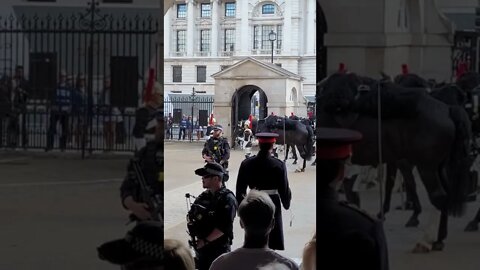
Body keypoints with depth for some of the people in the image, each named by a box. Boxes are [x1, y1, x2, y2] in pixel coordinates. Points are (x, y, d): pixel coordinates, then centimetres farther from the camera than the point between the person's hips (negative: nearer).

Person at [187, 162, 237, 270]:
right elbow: (191, 215, 15)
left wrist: (205, 241, -18)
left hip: (219, 248, -7)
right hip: (201, 245, 7)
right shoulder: (204, 196, 9)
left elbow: (224, 227, -21)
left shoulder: (227, 199, -14)